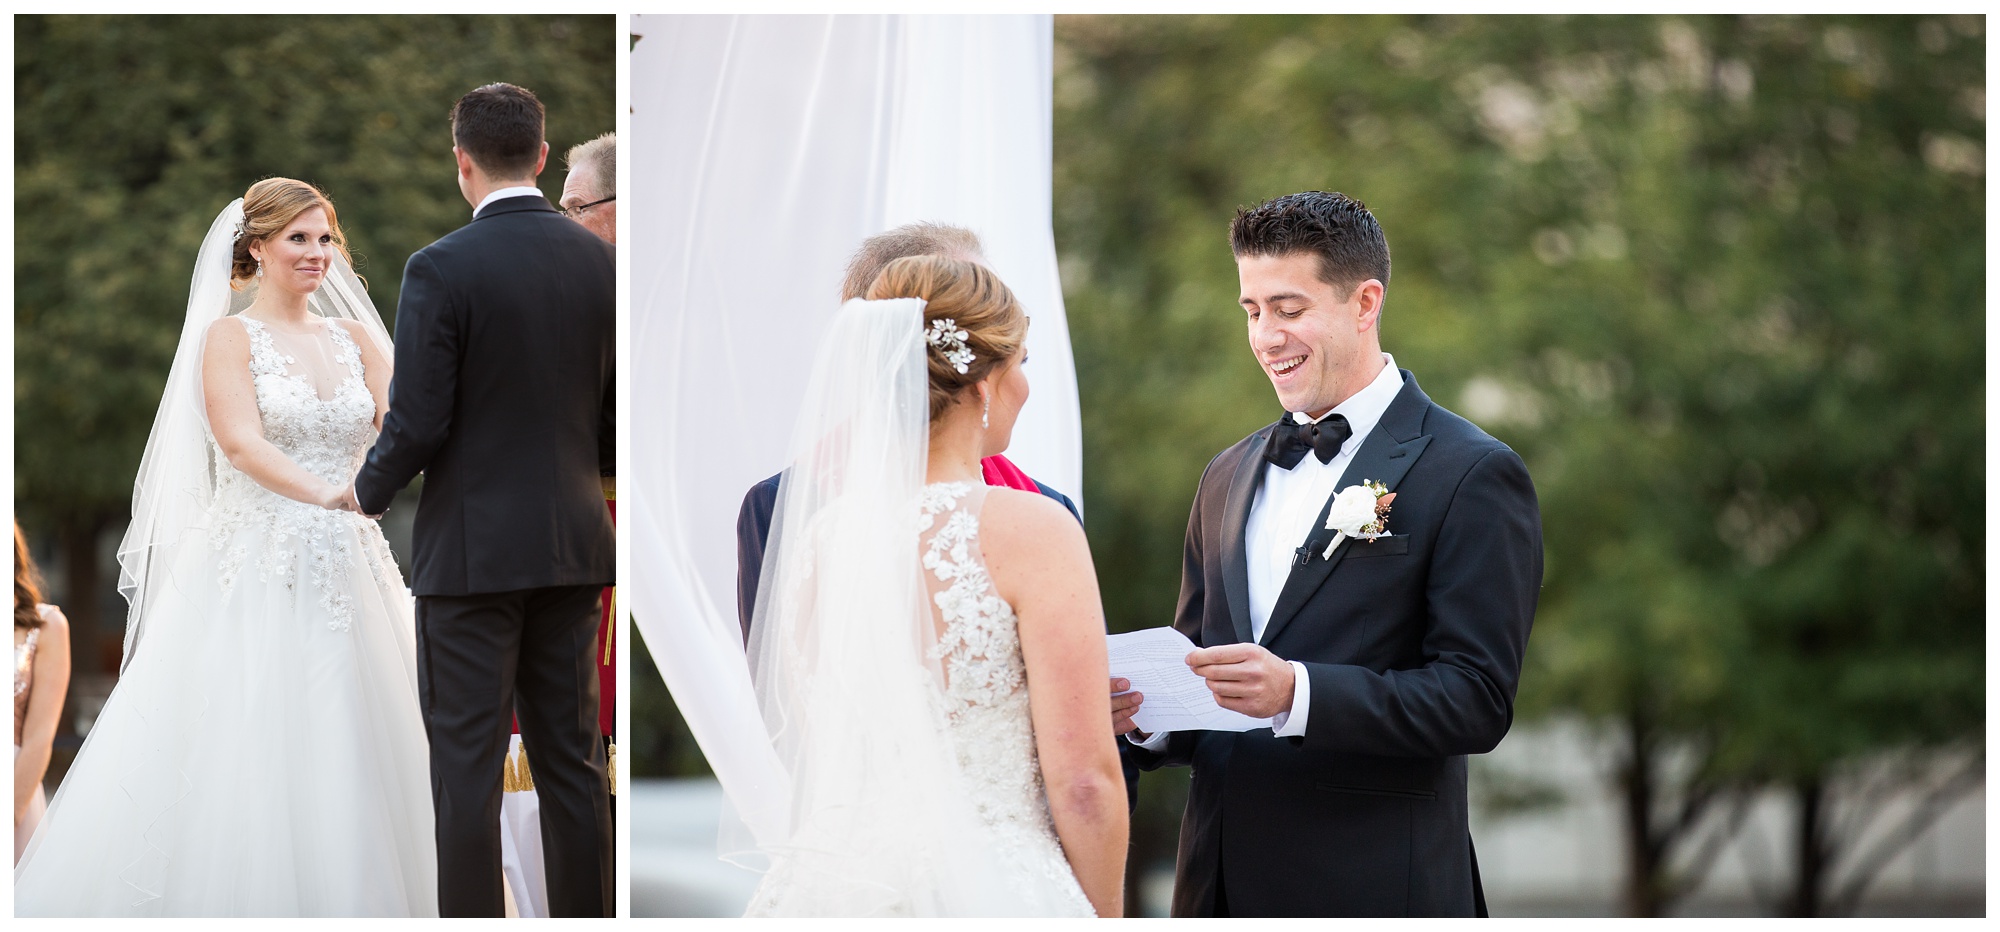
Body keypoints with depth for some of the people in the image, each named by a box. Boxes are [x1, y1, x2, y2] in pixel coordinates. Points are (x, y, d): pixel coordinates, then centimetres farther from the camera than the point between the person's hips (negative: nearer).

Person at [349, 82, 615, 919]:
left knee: (468, 763, -1)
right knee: (571, 755, 11)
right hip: (573, 543, 5)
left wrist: (368, 494, 5)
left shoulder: (442, 270, -13)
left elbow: (417, 424, -14)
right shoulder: (600, 261, 4)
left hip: (472, 550, -5)